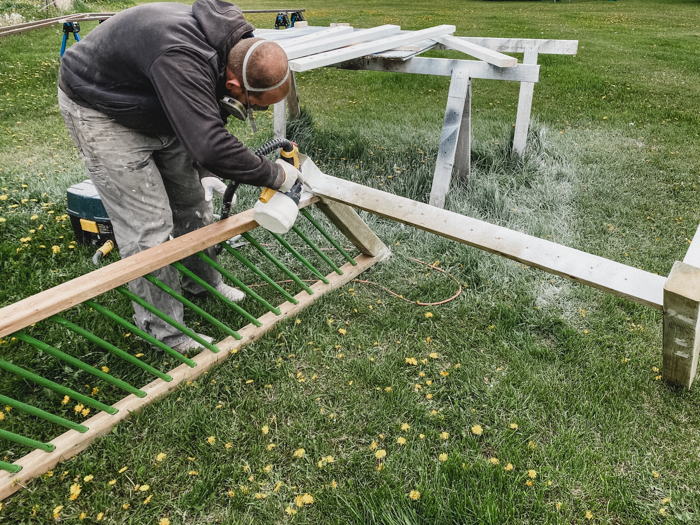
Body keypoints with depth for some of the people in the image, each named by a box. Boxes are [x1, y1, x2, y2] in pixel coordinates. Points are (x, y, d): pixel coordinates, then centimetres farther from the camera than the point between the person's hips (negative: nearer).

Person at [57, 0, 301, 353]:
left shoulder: (235, 47, -13)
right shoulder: (181, 59, -42)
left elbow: (205, 123, 2)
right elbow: (212, 147, -47)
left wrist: (208, 171, -4)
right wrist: (275, 175, -34)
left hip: (157, 110, 8)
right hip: (101, 111, -8)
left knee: (191, 202, 13)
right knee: (148, 225, -10)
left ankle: (204, 283, 36)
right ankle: (165, 333, 6)